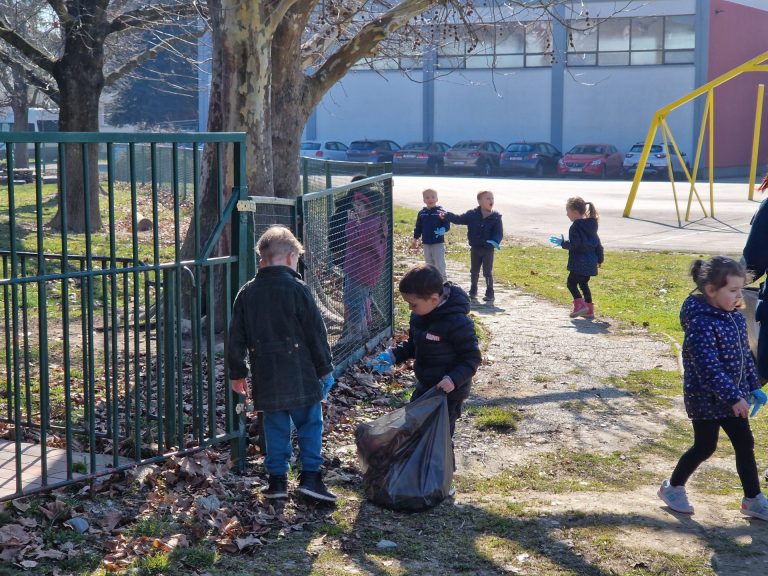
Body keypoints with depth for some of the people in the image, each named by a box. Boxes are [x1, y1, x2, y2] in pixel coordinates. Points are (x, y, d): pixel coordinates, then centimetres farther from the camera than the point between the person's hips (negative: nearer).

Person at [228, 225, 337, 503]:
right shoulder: (297, 289, -10)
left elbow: (237, 338, 8)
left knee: (276, 428, 14)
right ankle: (310, 476, 5)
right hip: (300, 376, -4)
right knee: (310, 424, 9)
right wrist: (325, 369, 4)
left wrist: (237, 373, 18)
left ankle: (277, 480, 17)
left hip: (265, 378, 4)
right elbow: (316, 332, -7)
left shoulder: (246, 293, 4)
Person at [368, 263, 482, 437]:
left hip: (448, 392, -8)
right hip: (424, 387, 8)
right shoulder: (419, 315, -3)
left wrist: (454, 379, -34)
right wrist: (392, 355, -3)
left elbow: (472, 358, -19)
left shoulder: (458, 323, -27)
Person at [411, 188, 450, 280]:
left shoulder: (441, 211, -6)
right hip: (426, 243, 4)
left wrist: (441, 230, -27)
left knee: (439, 264, -3)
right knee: (429, 264, 13)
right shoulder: (421, 213, 6)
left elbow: (447, 225, -9)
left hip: (438, 243, -4)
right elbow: (418, 227, 12)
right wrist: (415, 239, 8)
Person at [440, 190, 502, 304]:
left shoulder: (496, 217, -8)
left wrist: (495, 242, -29)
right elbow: (459, 219, -1)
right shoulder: (472, 215, -5)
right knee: (474, 271, 15)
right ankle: (473, 291, 30)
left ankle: (489, 294, 6)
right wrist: (446, 215, -13)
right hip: (475, 248, 3)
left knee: (488, 272, -1)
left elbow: (499, 232, -10)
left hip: (488, 249, -3)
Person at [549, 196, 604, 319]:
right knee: (583, 283, 17)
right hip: (591, 262, 9)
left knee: (571, 282, 2)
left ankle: (580, 304, -11)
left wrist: (562, 243, -6)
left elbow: (574, 244, -22)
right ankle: (589, 309, 18)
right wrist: (600, 259, 25)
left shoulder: (575, 227, -16)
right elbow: (598, 244, 17)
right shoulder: (591, 225, 12)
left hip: (579, 263, -9)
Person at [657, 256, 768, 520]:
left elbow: (745, 355, 14)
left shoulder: (735, 317, 3)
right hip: (706, 399, -8)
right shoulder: (701, 324, -25)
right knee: (704, 447, 4)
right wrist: (734, 397, -27)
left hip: (733, 396, 8)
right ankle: (673, 488, 25)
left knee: (745, 444, 10)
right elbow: (709, 367, -28)